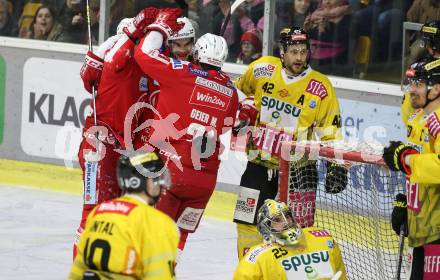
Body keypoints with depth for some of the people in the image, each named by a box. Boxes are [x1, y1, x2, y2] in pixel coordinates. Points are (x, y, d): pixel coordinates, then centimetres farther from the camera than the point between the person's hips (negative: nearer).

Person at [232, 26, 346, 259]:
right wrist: (243, 111, 9)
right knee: (248, 223, 8)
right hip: (259, 164, 3)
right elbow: (240, 89, 20)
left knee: (299, 227, -8)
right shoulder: (262, 69, -3)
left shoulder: (321, 88, -10)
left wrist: (336, 166, -10)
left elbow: (330, 131, -5)